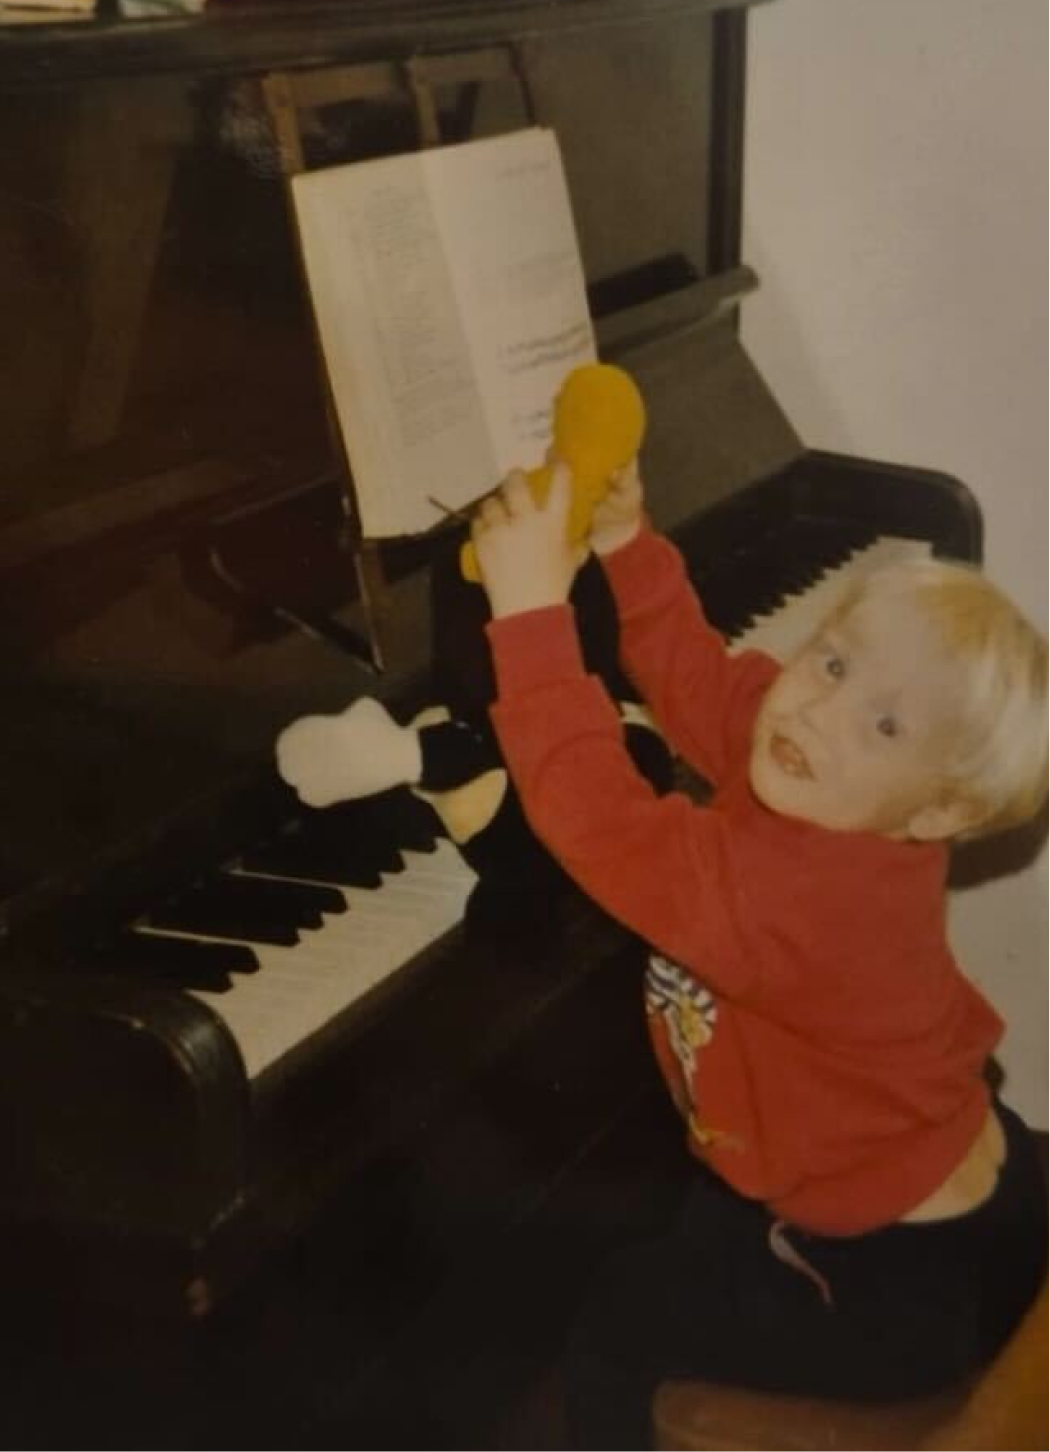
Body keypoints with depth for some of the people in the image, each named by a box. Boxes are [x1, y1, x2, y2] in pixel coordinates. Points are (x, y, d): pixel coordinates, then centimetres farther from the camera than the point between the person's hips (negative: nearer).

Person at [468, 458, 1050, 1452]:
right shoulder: (837, 815, -11)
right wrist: (625, 548, -5)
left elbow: (596, 817, -42)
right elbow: (700, 682, 3)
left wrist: (531, 608, -41)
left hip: (912, 1282, -9)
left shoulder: (798, 895, -38)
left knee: (615, 1331, 4)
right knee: (688, 1233, 32)